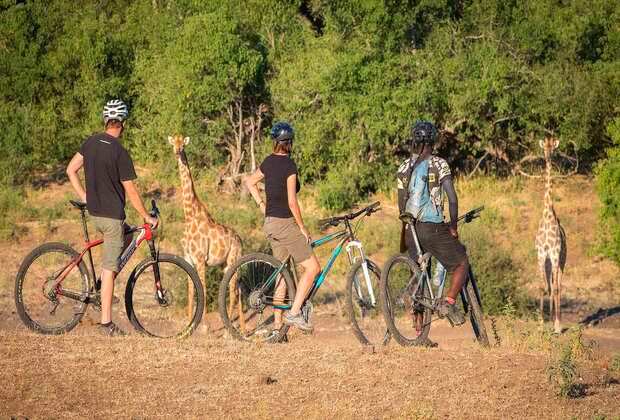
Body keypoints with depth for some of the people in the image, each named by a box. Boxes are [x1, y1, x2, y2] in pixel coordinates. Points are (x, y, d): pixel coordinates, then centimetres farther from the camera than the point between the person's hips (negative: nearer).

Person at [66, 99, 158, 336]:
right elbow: (131, 191, -13)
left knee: (127, 236, 29)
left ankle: (101, 287, 21)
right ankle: (106, 323, -3)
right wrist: (147, 217, -2)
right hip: (112, 215, -7)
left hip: (94, 213, 7)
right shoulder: (120, 152, -17)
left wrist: (85, 197, 14)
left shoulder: (91, 143, 3)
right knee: (110, 268, -4)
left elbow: (71, 170, 8)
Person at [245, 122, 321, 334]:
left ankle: (277, 324, 14)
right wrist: (302, 228, -10)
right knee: (312, 268, -2)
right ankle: (294, 313, -9)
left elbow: (249, 182, 23)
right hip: (285, 223, -8)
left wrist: (262, 206, 20)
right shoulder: (289, 165, -16)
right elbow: (292, 202, -19)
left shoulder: (269, 162, 8)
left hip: (270, 223, 8)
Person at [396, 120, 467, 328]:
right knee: (462, 263, 10)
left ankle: (419, 331, 8)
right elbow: (452, 198, -12)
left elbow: (401, 203, 12)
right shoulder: (439, 164, -5)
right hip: (433, 227, -5)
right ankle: (448, 302, -12)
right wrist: (453, 227, -2)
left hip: (411, 228, 5)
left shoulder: (404, 168, 10)